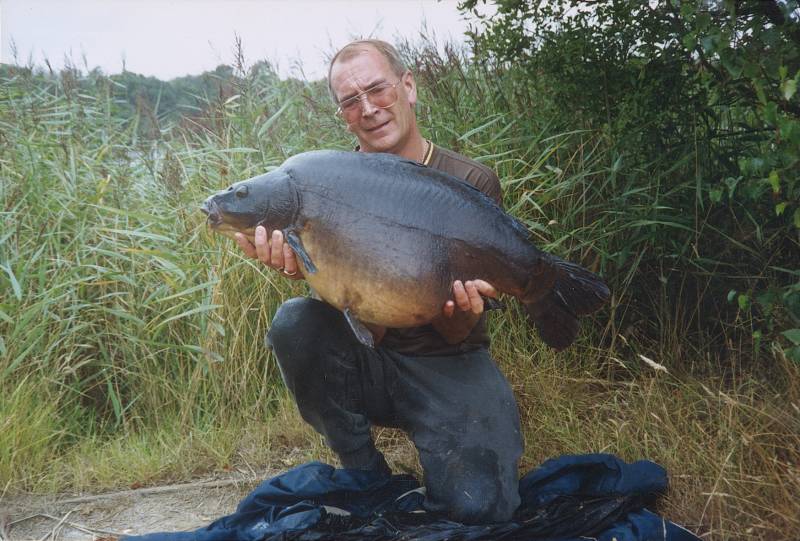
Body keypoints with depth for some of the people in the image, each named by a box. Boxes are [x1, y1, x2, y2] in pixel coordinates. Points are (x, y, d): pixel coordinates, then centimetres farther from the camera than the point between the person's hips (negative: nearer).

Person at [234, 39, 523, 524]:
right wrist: (294, 261, -33)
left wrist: (458, 313, -32)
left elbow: (456, 334, -7)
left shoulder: (472, 183, -7)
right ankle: (366, 475, -8)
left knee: (475, 507, -25)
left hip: (451, 366, -3)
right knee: (295, 323, -28)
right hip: (369, 364, 3)